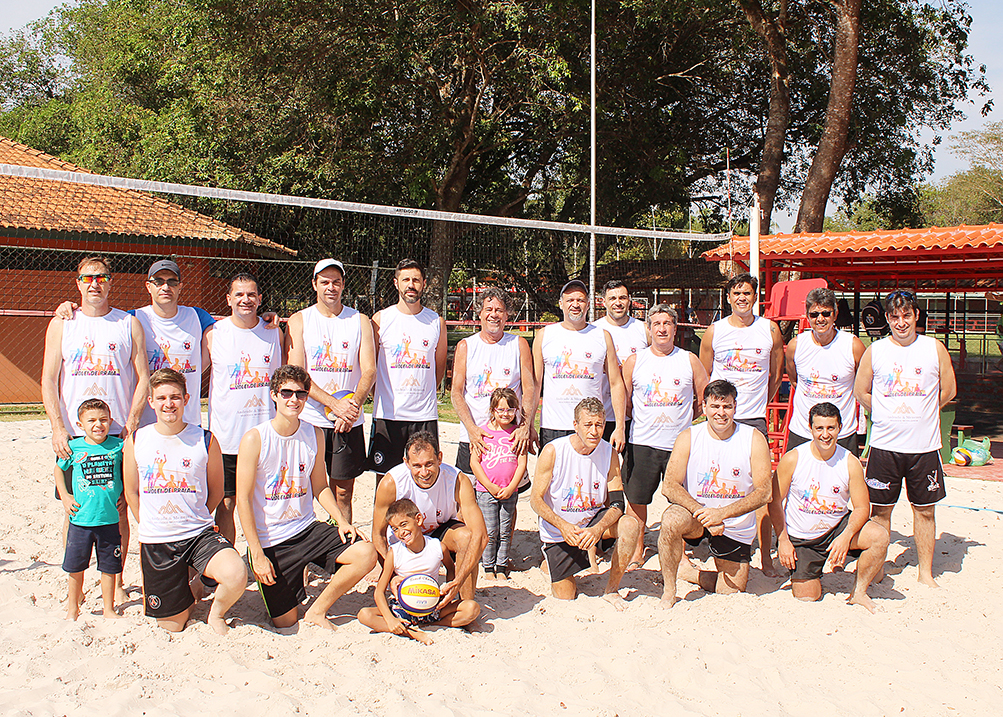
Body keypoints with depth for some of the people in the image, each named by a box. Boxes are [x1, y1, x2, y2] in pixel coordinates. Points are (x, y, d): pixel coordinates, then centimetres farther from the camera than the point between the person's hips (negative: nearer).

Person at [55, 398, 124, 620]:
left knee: (109, 568, 9)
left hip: (110, 520, 0)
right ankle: (73, 608, 29)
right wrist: (65, 496, 7)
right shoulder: (74, 448, -3)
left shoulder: (118, 446, -3)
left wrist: (124, 494, 6)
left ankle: (108, 609, 25)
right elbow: (59, 470, 16)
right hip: (80, 520, 0)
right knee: (75, 568, 10)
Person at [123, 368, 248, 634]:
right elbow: (131, 492, 12)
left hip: (200, 533, -1)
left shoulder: (205, 440, -5)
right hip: (155, 542, 2)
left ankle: (216, 613, 2)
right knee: (171, 626, 8)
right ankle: (192, 590, 41)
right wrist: (152, 527, 11)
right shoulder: (135, 442, -1)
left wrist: (194, 520, 10)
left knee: (236, 575, -32)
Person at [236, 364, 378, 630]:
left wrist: (342, 520, -6)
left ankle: (316, 611, 0)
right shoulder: (255, 439, -12)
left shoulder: (315, 435, 2)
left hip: (308, 528, 4)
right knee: (285, 622, -1)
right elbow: (243, 500, -11)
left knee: (366, 554, -19)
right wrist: (257, 554, -14)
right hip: (270, 540, -4)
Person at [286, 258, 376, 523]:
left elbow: (369, 371, 0)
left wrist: (354, 404, -19)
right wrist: (335, 404, -18)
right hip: (309, 419, -1)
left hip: (349, 422, 1)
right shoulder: (299, 321, 4)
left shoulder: (360, 321, 8)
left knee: (343, 493, 6)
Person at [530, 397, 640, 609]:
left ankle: (612, 590, -9)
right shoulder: (553, 451, -18)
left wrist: (598, 529, -33)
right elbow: (536, 500, -16)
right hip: (557, 530, -2)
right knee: (564, 597, -2)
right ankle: (549, 562, 32)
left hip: (594, 521, 2)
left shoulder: (610, 454, -10)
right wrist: (563, 526, -31)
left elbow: (617, 504, -13)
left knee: (631, 524, -27)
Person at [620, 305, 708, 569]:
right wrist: (645, 418, 6)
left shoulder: (689, 360, 4)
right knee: (636, 499, 4)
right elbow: (623, 401, 9)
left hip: (680, 443, 0)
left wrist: (683, 417, 6)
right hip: (642, 443, 0)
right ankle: (637, 551, 20)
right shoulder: (634, 361, 3)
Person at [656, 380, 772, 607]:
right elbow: (669, 486, -13)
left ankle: (686, 571, 29)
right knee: (671, 520, -35)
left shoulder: (754, 440, -10)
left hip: (736, 527, 2)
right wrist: (702, 512, -29)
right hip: (695, 514, -1)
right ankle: (668, 591, -15)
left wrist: (722, 513, -26)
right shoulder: (688, 438, -9)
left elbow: (764, 492, -14)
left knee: (732, 591, 0)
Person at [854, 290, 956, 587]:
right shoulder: (874, 351, 1)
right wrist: (889, 416, 7)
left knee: (925, 510, 8)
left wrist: (918, 414, 8)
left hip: (924, 445, 0)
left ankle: (926, 572, 19)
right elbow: (861, 391, 10)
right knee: (881, 509, 5)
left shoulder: (934, 348, 2)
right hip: (884, 444, 0)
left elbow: (948, 390, 10)